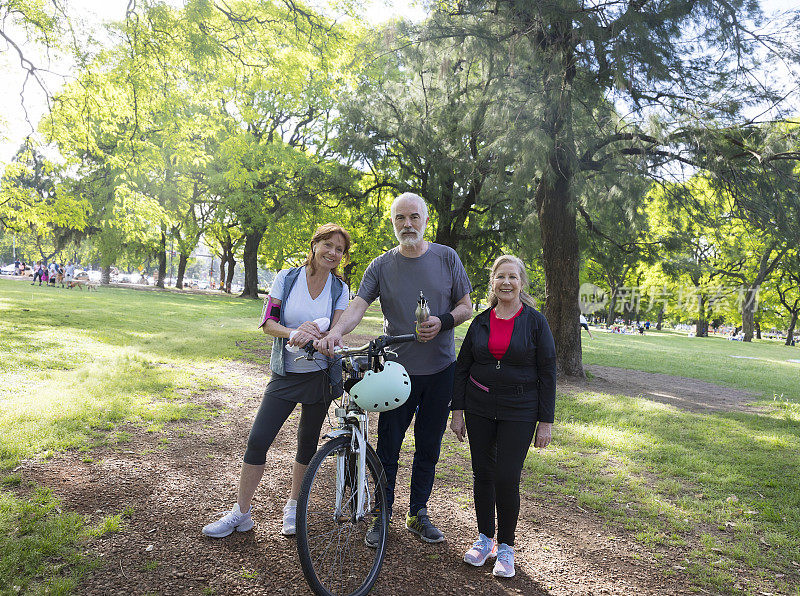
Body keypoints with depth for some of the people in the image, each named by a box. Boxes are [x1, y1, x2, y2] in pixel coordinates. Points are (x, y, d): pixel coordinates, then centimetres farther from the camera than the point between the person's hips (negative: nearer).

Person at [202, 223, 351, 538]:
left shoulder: (340, 290, -2)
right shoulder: (287, 278, -3)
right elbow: (268, 321, -8)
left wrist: (312, 335, -32)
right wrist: (292, 332, -28)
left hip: (320, 376, 0)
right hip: (285, 374, 0)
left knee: (307, 444, 11)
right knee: (257, 440, -5)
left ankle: (293, 506, 32)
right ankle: (241, 513, 12)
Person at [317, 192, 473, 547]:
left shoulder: (447, 258, 0)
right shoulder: (381, 266, -2)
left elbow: (465, 306, 5)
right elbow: (357, 306, -13)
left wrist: (442, 322, -16)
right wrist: (335, 332, -33)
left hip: (440, 370, 1)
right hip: (398, 369, -1)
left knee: (428, 447, 13)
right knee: (388, 447, 5)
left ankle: (418, 515, 30)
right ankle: (382, 516, 24)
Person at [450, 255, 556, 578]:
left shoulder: (535, 321, -3)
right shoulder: (480, 321, 4)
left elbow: (547, 373, -3)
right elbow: (462, 367, 9)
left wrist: (546, 421, -5)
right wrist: (457, 410, 4)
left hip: (519, 412, -3)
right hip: (479, 409, 3)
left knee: (506, 479, -5)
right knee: (482, 473, 9)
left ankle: (506, 546, 16)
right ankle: (485, 537, 29)